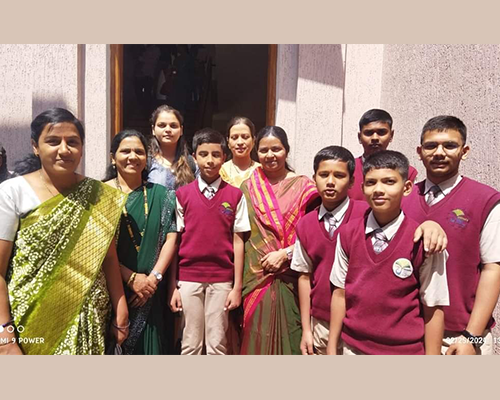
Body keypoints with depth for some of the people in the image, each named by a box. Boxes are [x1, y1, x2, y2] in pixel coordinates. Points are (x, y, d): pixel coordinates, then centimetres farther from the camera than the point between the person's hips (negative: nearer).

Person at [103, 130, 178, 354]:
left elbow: (171, 238, 1)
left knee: (148, 344, 10)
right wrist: (131, 278, -13)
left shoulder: (160, 195, 7)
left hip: (150, 290, 2)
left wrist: (154, 277, -9)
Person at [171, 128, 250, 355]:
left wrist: (237, 287, -1)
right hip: (188, 279, 1)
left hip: (222, 280, 0)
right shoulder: (182, 195, 1)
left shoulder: (235, 195, 0)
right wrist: (173, 286, 1)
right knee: (190, 344, 11)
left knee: (217, 344, 10)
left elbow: (238, 242, 0)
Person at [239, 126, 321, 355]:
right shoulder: (249, 187, 8)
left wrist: (284, 253, -13)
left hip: (290, 279, -2)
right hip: (256, 277, 2)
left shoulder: (302, 186, -1)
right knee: (257, 340, 10)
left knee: (287, 337, 4)